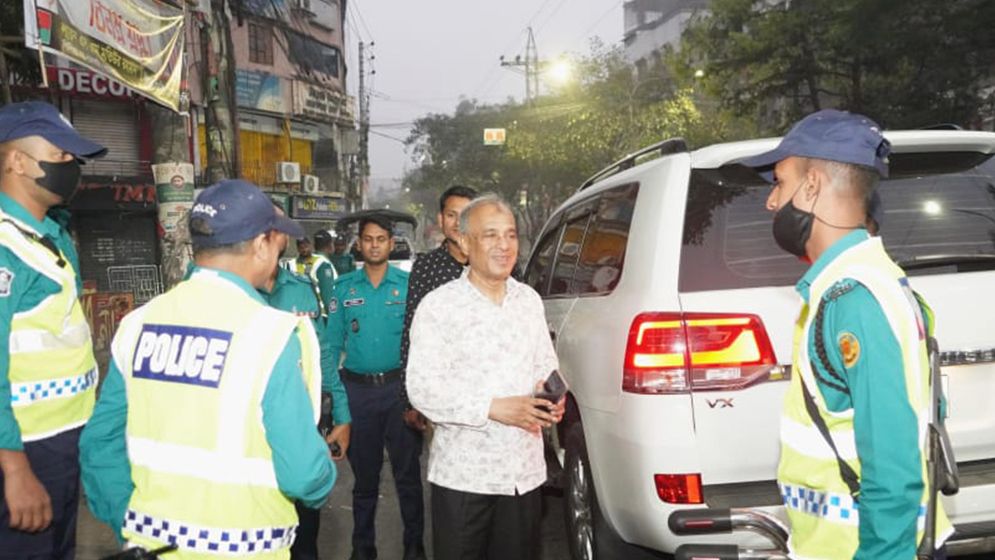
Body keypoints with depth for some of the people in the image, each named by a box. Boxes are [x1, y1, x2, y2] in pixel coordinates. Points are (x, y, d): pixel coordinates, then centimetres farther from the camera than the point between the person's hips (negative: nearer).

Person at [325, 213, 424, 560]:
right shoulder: (344, 287, 4)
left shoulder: (408, 284, -1)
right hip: (358, 389, 2)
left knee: (407, 471, 6)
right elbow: (332, 342, 5)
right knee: (364, 472, 14)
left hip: (399, 386, -2)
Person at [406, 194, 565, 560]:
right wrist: (494, 408, -22)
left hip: (525, 473, 5)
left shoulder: (529, 300, 8)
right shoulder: (439, 305, -9)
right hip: (463, 475, -4)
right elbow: (422, 388, -14)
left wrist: (550, 399, -5)